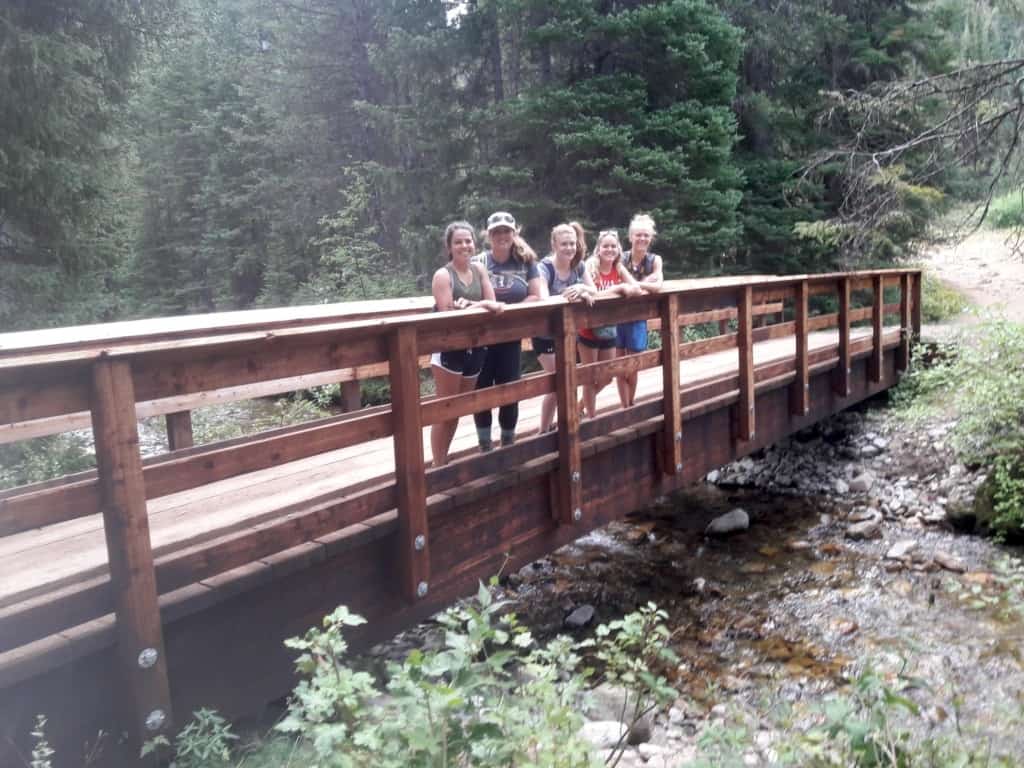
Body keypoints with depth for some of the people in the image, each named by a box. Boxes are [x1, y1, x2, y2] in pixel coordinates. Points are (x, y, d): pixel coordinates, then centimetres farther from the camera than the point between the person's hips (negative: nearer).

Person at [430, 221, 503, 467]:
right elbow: (447, 315, -17)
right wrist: (478, 305, -15)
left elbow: (492, 304, 0)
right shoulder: (443, 275, -10)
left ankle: (444, 461, 27)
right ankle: (439, 466, 7)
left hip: (474, 349, 6)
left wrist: (468, 305, -18)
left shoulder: (479, 270, 6)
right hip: (448, 350, -6)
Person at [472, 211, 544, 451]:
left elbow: (535, 297, -3)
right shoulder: (478, 263, -5)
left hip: (511, 337, 1)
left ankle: (508, 444, 26)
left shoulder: (526, 261, 0)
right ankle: (485, 447, 20)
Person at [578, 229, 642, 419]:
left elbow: (637, 289, -9)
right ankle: (591, 417, 19)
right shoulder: (590, 267, -14)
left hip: (609, 330, 5)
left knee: (606, 377, 14)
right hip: (589, 331, -5)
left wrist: (627, 288, -31)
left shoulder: (619, 268, 1)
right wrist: (619, 287, -28)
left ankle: (582, 405, 36)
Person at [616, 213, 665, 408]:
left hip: (637, 319, 1)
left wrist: (635, 284, -29)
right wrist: (645, 282, -19)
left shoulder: (654, 260, -4)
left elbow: (658, 286, -19)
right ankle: (625, 408, 17)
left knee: (632, 370, 11)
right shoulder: (621, 258, -6)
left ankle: (630, 406, 31)